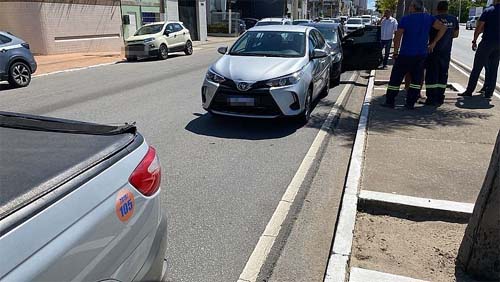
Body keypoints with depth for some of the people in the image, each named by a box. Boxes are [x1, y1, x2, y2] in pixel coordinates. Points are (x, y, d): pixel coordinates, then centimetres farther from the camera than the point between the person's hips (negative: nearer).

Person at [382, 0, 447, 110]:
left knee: (396, 78, 5)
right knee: (416, 80, 10)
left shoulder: (405, 19, -5)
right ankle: (410, 103, 10)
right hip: (421, 55, 4)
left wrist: (395, 52, 1)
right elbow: (443, 27, -1)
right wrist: (433, 43, 5)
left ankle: (390, 101, 7)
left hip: (405, 55, -3)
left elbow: (397, 38, -9)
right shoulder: (428, 18, 5)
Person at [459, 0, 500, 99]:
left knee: (477, 68, -1)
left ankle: (469, 91, 0)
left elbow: (479, 27, -8)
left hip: (487, 41, -4)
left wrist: (474, 41, -1)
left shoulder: (488, 11, -5)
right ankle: (489, 93, 10)